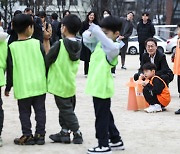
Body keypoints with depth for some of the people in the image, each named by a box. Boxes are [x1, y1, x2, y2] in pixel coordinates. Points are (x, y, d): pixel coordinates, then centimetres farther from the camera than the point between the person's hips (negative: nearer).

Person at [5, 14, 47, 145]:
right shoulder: (37, 43, -5)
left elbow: (10, 69, -4)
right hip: (39, 84, 1)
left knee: (24, 112, 9)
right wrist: (46, 79, 16)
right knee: (40, 110, 10)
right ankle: (40, 134, 13)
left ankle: (27, 136, 10)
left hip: (23, 86, -1)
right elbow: (45, 62, 1)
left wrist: (8, 87, 6)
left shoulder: (12, 47, -8)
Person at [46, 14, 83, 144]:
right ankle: (65, 132, 21)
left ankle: (77, 134, 0)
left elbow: (47, 61, -14)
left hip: (60, 84, -6)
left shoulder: (60, 44, -18)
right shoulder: (78, 45, 0)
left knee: (66, 110, 1)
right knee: (68, 109, 17)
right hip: (71, 83, 6)